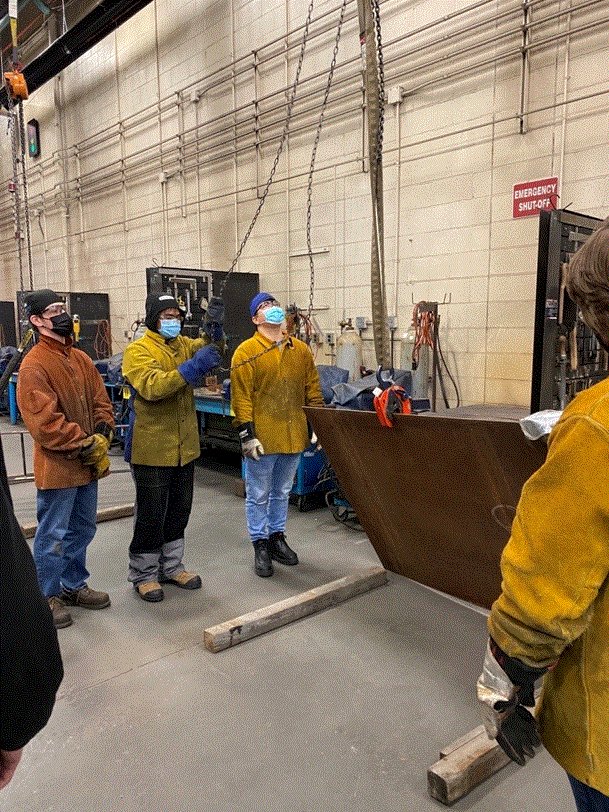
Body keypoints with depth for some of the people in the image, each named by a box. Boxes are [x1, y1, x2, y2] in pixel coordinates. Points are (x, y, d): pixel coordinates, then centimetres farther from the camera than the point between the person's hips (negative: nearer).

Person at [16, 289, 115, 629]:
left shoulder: (81, 359, 10)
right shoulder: (34, 365, -14)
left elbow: (101, 401, 11)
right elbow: (44, 422, -20)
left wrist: (102, 436, -6)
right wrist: (87, 445, -17)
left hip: (88, 464, 8)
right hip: (57, 467, -7)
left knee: (83, 530, 19)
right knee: (54, 536, 5)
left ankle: (74, 585, 36)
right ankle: (47, 596, 23)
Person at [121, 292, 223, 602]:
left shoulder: (184, 344, 11)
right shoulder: (138, 350, -10)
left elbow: (210, 350, -6)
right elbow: (152, 387, -26)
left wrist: (214, 328, -24)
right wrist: (192, 367, -33)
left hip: (185, 446, 7)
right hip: (152, 448, -6)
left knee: (179, 511, 16)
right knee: (151, 515, 4)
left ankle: (171, 566, 32)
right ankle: (143, 574, 20)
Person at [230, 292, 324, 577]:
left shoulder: (300, 349, 8)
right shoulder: (246, 352, -8)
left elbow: (313, 390, 12)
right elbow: (241, 397, -12)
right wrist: (246, 434, -16)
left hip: (293, 436, 5)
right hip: (262, 438, -5)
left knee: (282, 492, 18)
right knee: (258, 495, 7)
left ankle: (277, 537, 34)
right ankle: (260, 545, 22)